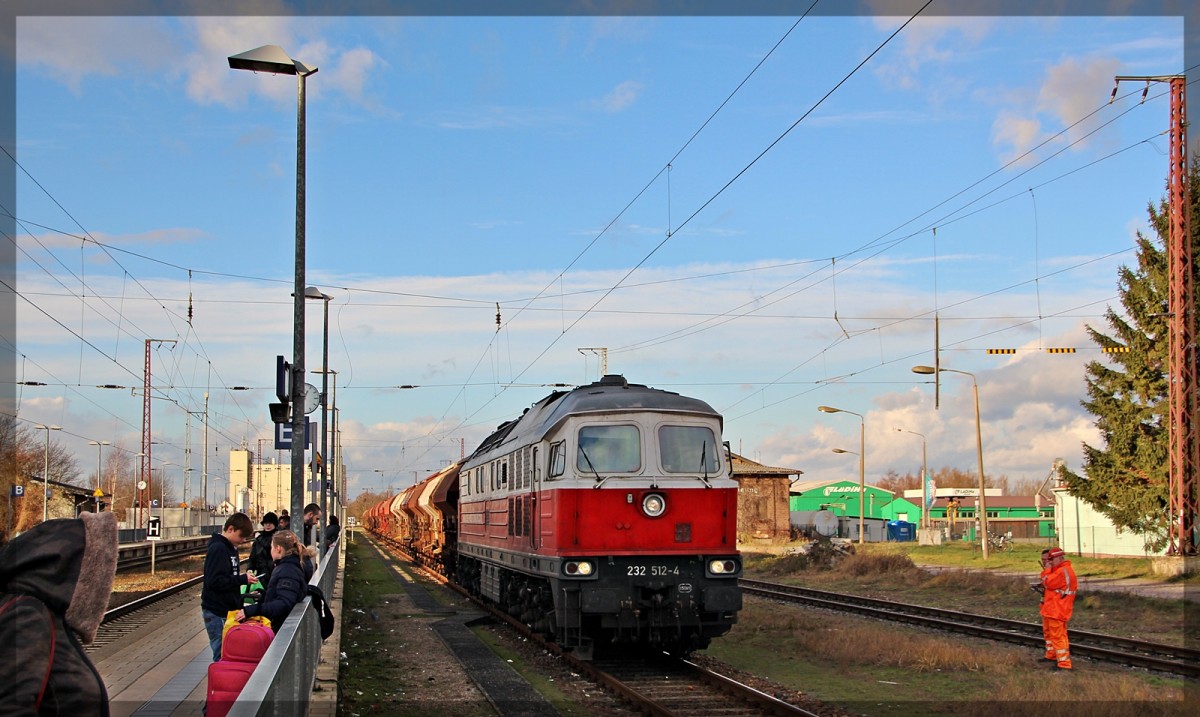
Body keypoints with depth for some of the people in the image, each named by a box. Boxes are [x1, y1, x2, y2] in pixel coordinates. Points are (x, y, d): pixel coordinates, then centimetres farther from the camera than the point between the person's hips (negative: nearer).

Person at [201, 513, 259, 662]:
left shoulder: (230, 548, 13)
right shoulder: (218, 548, -15)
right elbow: (214, 581, -24)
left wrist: (245, 577, 5)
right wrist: (243, 579, -22)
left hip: (228, 609, 9)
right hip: (217, 612, -9)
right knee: (222, 654, -6)